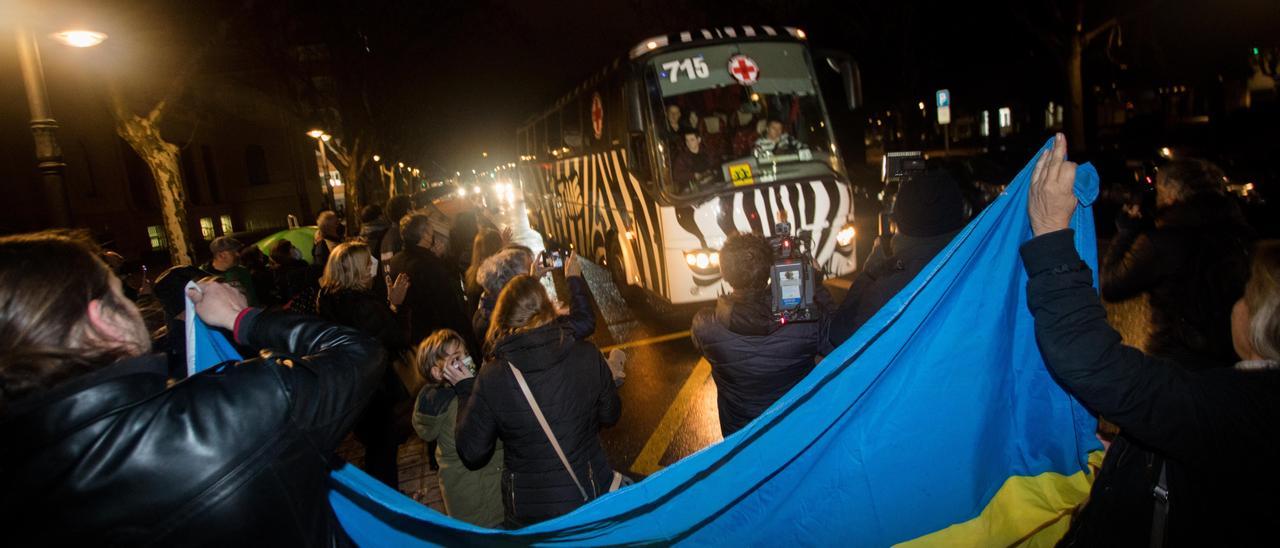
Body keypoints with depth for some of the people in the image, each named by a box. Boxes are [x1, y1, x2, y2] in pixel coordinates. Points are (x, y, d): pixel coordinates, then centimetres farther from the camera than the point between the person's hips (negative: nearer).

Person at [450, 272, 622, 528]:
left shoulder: (491, 377, -21)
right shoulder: (588, 356, -16)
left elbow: (472, 454, -9)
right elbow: (610, 415, -1)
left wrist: (465, 392, 2)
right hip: (591, 496, 1)